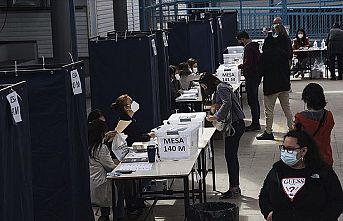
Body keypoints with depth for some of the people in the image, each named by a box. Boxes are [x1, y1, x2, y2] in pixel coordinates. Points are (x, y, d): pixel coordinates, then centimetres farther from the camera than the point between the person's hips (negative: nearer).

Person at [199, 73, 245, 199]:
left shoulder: (221, 87, -10)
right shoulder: (218, 89, 21)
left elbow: (227, 104, -25)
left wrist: (216, 117, -23)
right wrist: (216, 107, 6)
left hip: (235, 125, -11)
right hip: (234, 125, 11)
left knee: (230, 156, -8)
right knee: (232, 156, 13)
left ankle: (234, 189, -4)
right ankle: (235, 187, 19)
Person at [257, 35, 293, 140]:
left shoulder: (265, 55, -13)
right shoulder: (283, 53, 3)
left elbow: (262, 71, -11)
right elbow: (288, 68, 9)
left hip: (271, 86, -6)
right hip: (284, 85, 6)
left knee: (269, 110, 3)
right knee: (286, 107, 15)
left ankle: (268, 132, 6)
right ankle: (291, 128, 19)